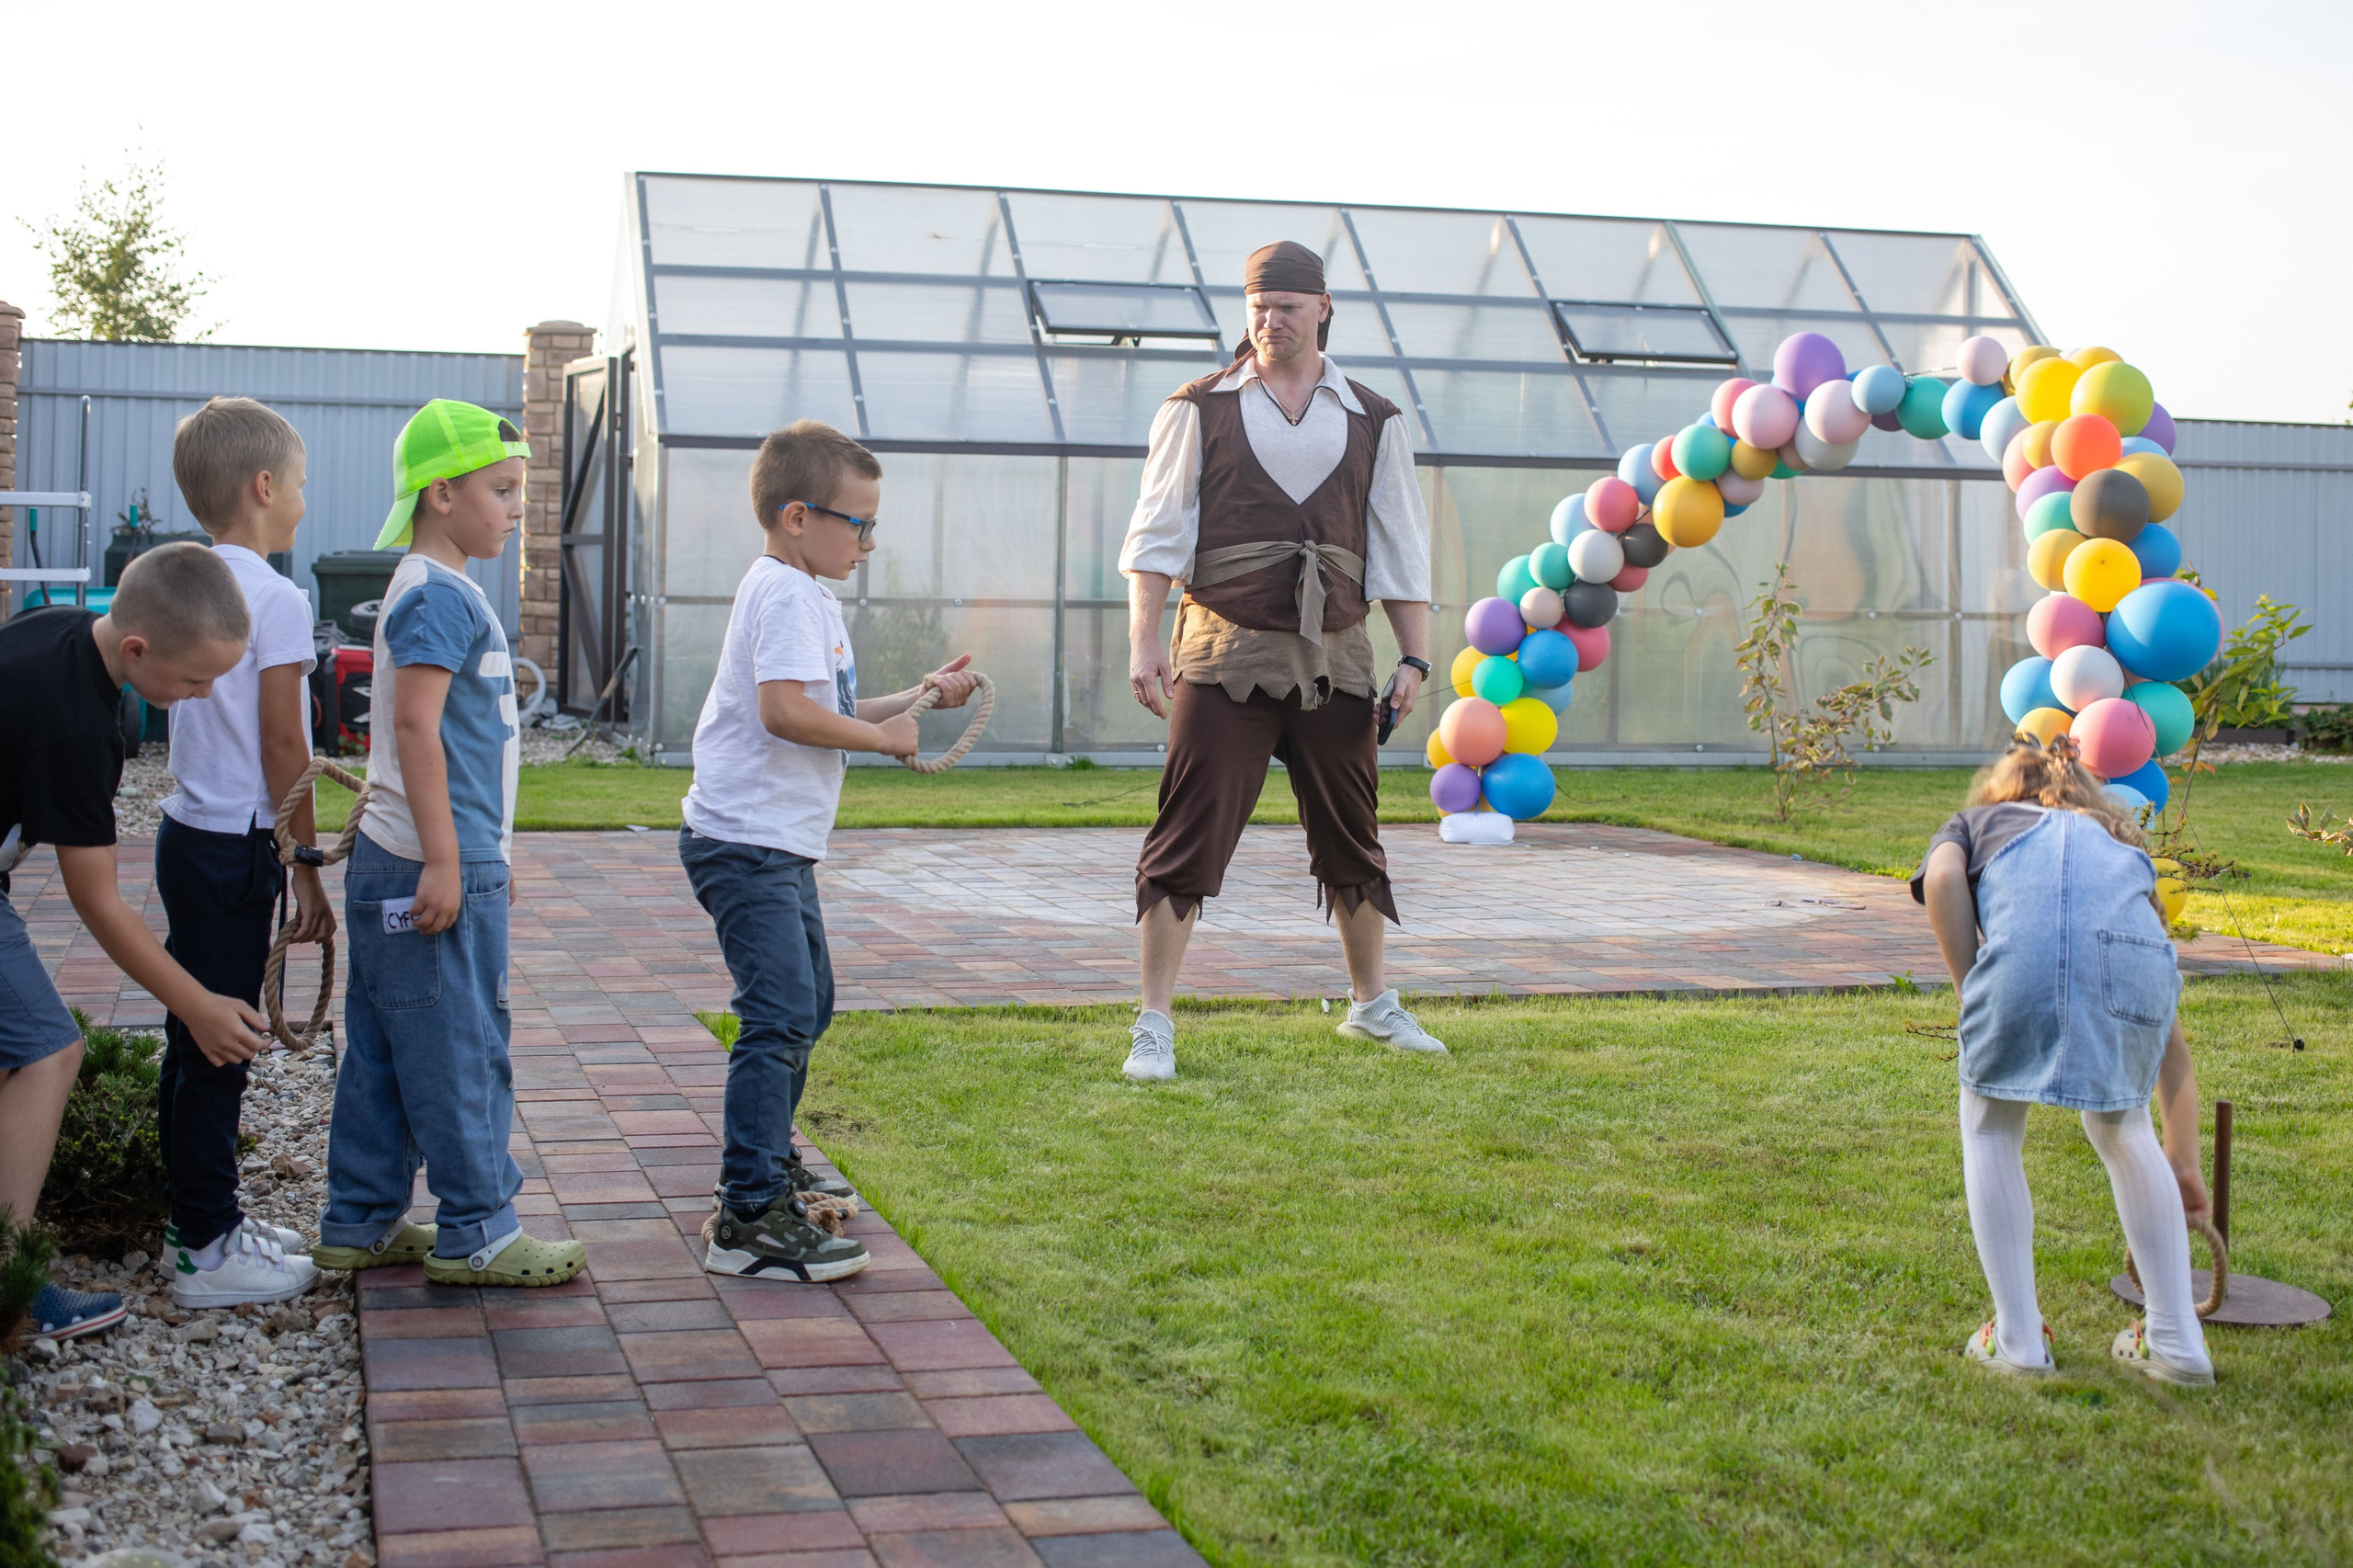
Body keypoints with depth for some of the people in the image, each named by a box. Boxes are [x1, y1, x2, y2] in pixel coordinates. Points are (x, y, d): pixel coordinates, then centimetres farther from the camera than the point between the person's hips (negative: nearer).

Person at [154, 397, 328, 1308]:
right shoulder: (277, 599, -15)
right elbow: (282, 743, -15)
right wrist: (307, 869, -9)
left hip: (188, 832, 8)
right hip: (236, 848, -8)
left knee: (196, 1038, 15)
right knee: (219, 1043, -2)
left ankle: (201, 1219, 27)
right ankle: (209, 1251, 5)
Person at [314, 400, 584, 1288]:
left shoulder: (443, 592, 18)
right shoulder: (437, 596, -14)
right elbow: (416, 727, -22)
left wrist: (482, 855, 27)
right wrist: (445, 862, -24)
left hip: (426, 865, 10)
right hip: (429, 870, -10)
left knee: (385, 1051, 14)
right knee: (459, 1052, -3)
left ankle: (359, 1226, 21)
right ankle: (476, 1235, 5)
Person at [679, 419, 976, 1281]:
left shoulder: (807, 595, 18)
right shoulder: (787, 595, -15)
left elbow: (831, 714, 24)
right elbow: (786, 711, -28)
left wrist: (921, 696, 14)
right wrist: (885, 735, -16)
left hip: (779, 849, 11)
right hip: (747, 844, -11)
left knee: (807, 1005, 22)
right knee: (780, 1015, -16)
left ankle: (768, 1163, 38)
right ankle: (748, 1218, -17)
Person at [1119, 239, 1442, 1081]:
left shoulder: (1372, 421, 11)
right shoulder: (1200, 409, 4)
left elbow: (1401, 551, 13)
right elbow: (1157, 534, 1)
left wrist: (1414, 657, 6)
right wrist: (1143, 642, -9)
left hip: (1336, 657, 3)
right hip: (1226, 651, -3)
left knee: (1351, 839, 13)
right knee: (1188, 838, -6)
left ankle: (1372, 1003, 31)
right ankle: (1153, 1026, 0)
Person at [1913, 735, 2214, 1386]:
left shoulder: (1971, 824, 37)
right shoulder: (2119, 844, 44)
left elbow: (1941, 878, 6)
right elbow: (2170, 1037, 46)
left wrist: (1972, 990, 14)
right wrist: (2182, 1162, 54)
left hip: (2027, 954, -3)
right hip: (2134, 958, 3)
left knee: (1991, 1131, 22)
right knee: (2122, 1130, 29)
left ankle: (2018, 1340, 22)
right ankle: (2177, 1340, 32)